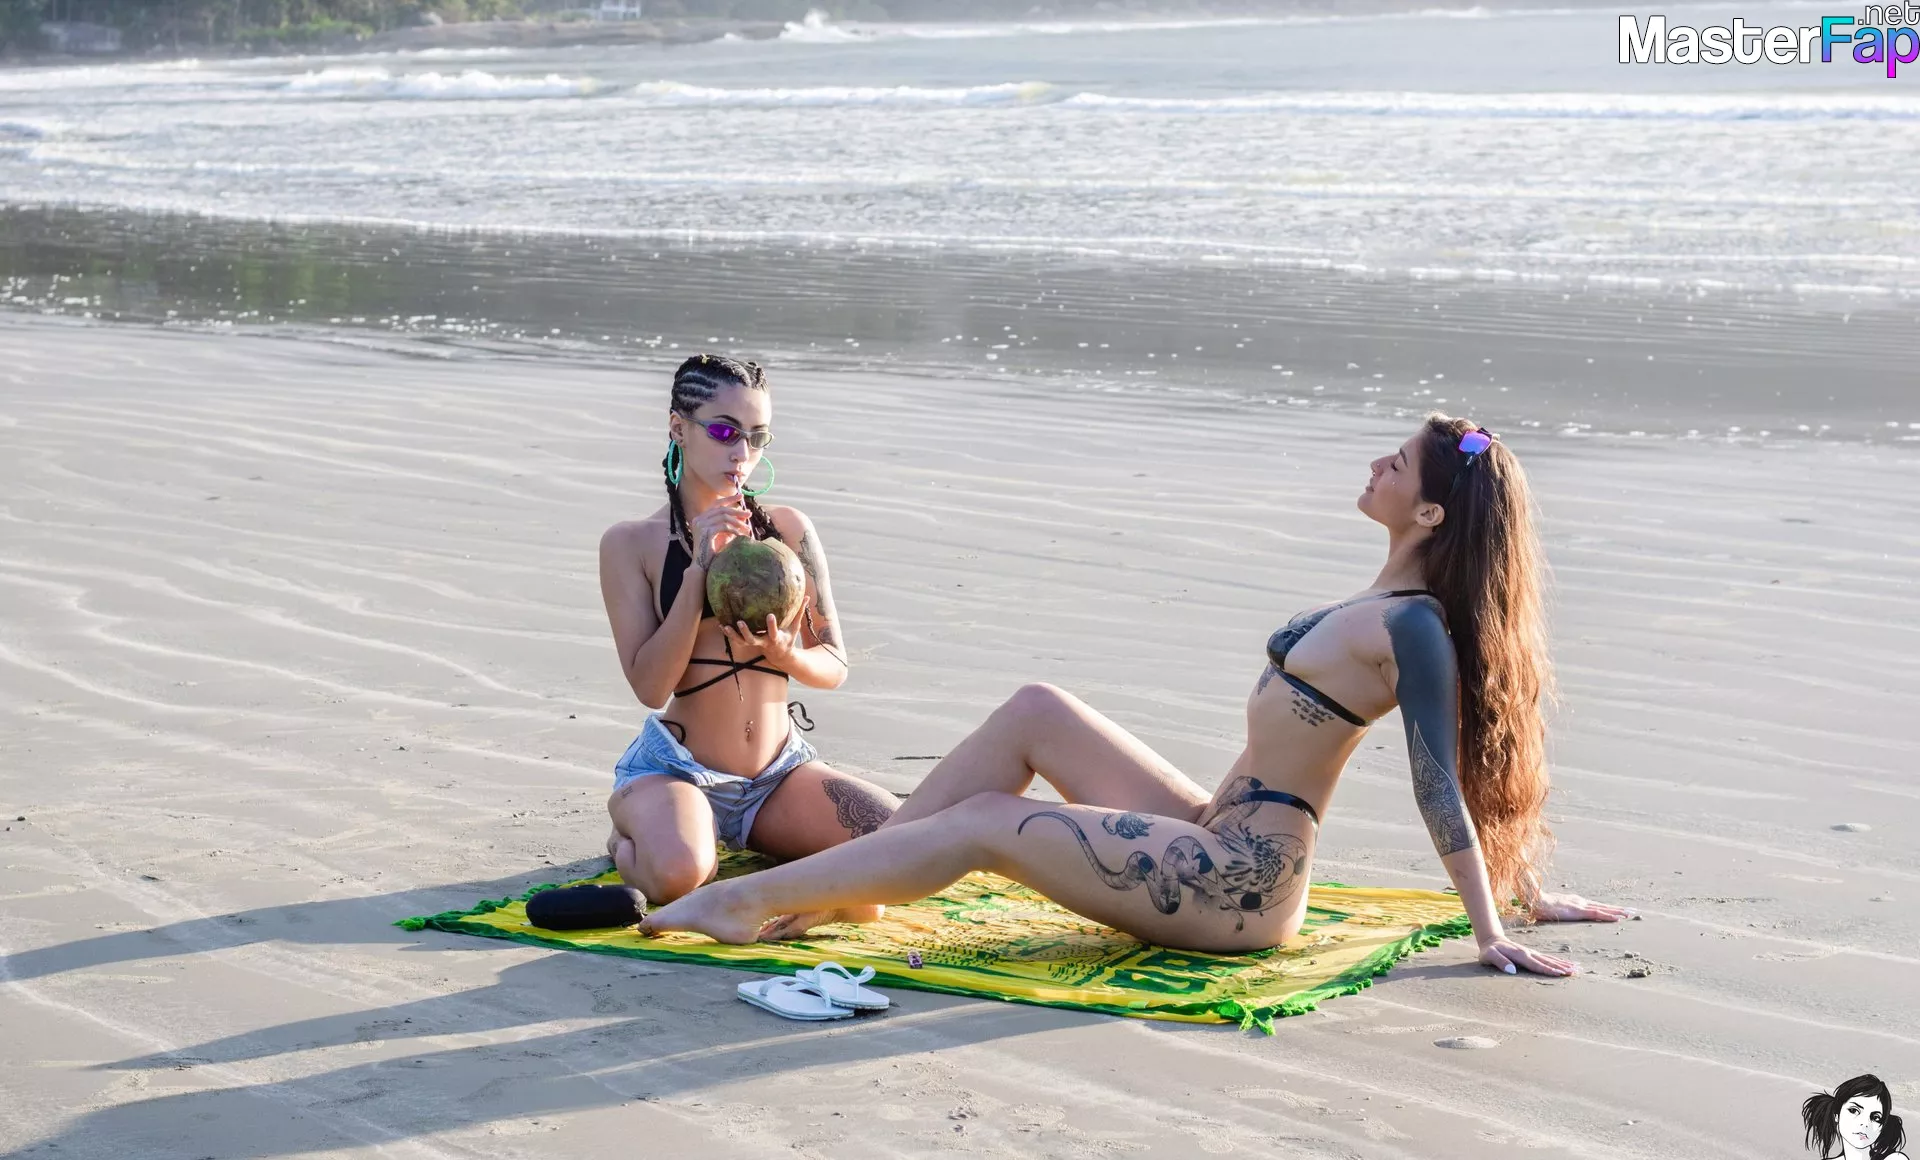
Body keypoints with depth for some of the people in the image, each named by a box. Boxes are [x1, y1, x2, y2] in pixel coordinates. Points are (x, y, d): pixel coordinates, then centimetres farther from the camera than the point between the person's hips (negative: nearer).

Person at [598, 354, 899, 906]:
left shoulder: (788, 528, 2)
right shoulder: (631, 544, -6)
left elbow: (834, 667, 4)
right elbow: (650, 686, -15)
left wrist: (784, 654, -20)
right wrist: (699, 567, -20)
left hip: (782, 771, 4)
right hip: (677, 770, -4)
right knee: (675, 873, -37)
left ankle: (760, 838, 12)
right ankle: (631, 835, 3)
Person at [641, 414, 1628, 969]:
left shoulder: (1414, 628, -17)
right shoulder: (1393, 605, 12)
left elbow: (1443, 787, -19)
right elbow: (1486, 758, 17)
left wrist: (1494, 929, -18)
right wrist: (1527, 889, 23)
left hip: (1238, 883, -9)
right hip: (1218, 846, 9)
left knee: (984, 824, -6)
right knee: (1034, 712, 7)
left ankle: (750, 904, 4)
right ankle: (839, 889, 8)